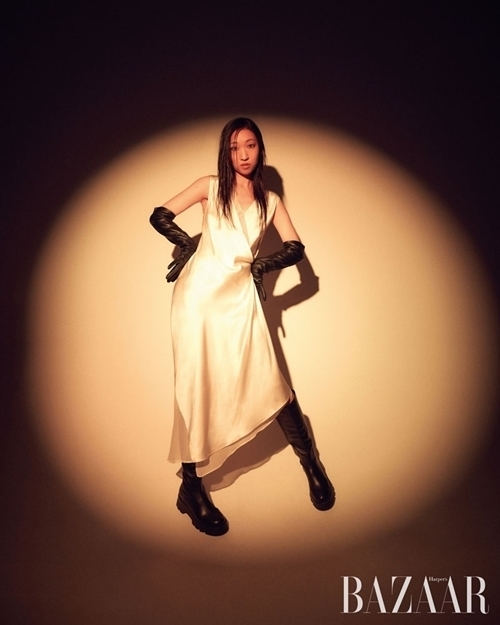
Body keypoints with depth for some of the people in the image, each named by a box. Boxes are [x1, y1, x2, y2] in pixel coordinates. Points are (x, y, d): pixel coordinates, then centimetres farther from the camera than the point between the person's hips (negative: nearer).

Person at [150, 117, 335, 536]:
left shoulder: (270, 201, 14)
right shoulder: (210, 187, 10)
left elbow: (296, 248, 3)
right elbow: (159, 216, 9)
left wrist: (261, 265, -10)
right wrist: (188, 243, 1)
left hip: (241, 297, 2)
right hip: (200, 292, -1)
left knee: (269, 383, 0)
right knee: (198, 386, -2)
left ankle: (311, 463, 16)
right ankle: (191, 487, 8)